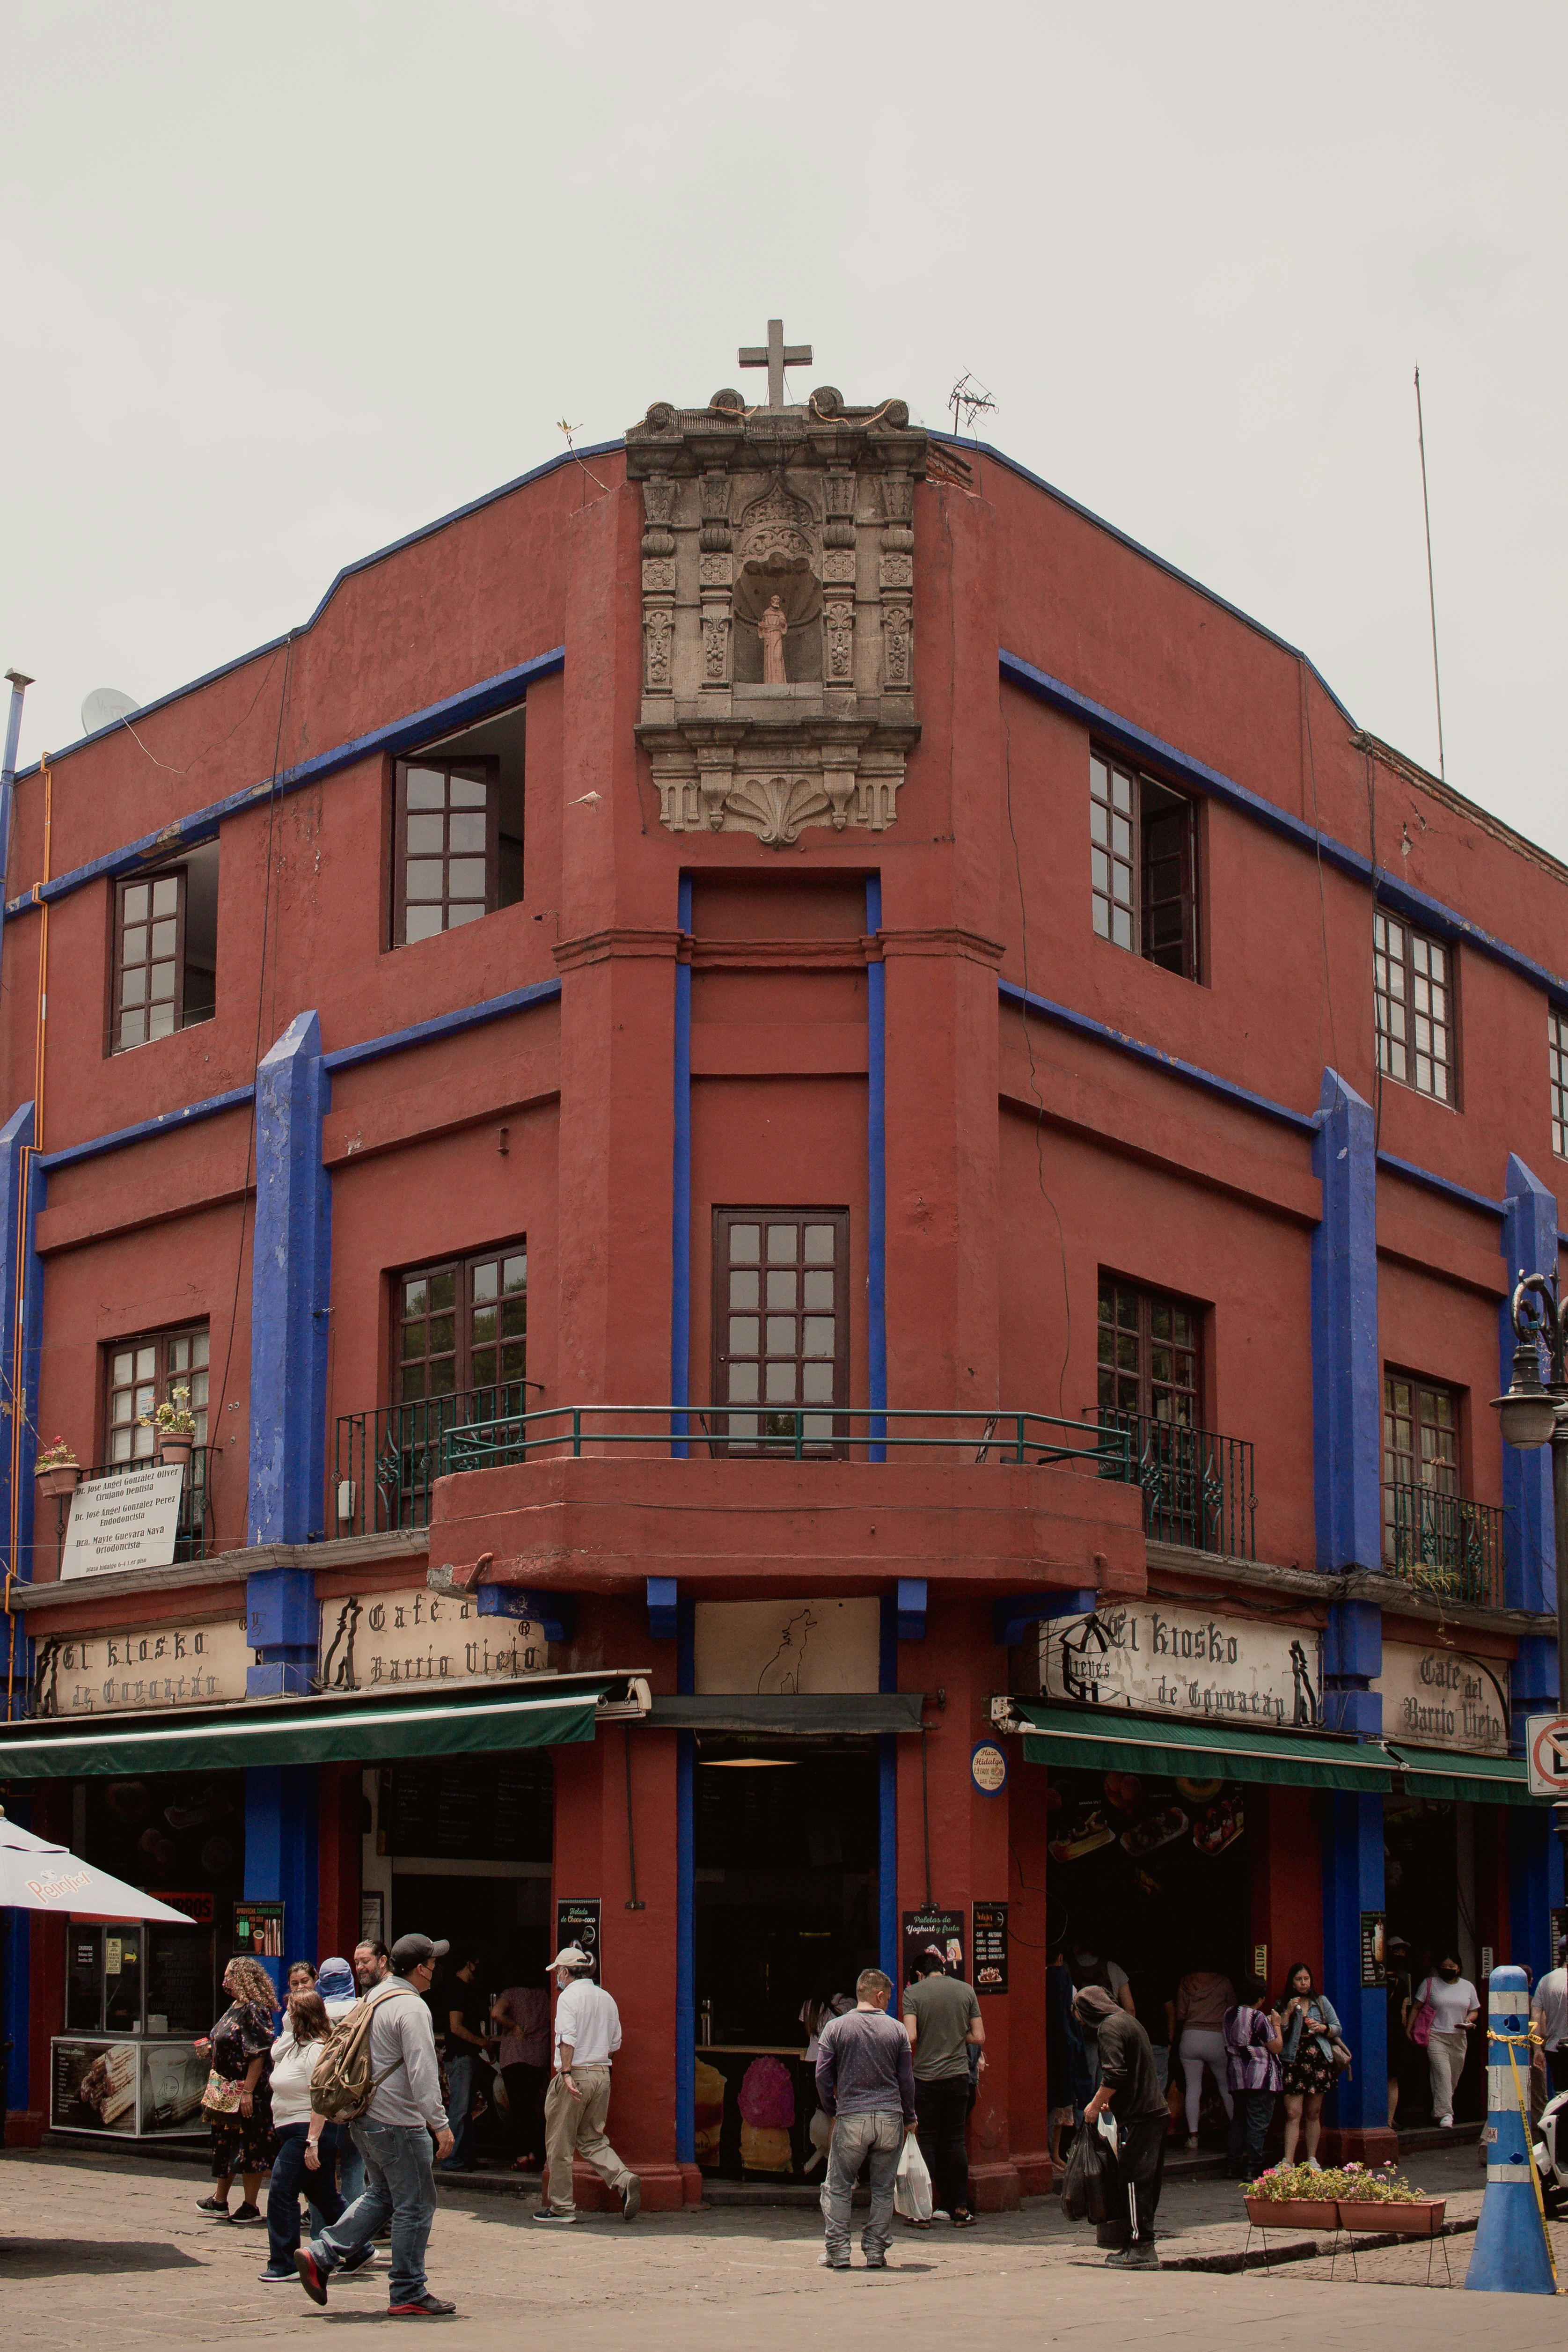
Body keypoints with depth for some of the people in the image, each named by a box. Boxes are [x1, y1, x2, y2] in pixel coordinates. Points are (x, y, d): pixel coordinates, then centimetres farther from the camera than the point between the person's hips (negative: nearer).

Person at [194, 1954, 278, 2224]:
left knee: (248, 2147, -1)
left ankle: (251, 2207, 6)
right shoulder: (235, 2007, 12)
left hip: (248, 2093, -10)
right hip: (227, 2091, 10)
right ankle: (219, 2202, 27)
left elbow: (258, 2055, -22)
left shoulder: (255, 2011, -17)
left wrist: (248, 2092, -25)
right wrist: (209, 2048, 6)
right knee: (224, 2144, 16)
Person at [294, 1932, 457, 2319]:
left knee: (381, 2196, 20)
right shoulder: (411, 2007, -17)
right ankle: (408, 2295, 5)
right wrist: (440, 2123, -20)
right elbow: (422, 2072, -22)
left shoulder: (377, 1997, 12)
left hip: (365, 2115, 9)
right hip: (397, 2122, -9)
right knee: (415, 2206, 0)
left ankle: (320, 2256, 12)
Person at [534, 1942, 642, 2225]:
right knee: (592, 2140, 14)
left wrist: (567, 2073, -26)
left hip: (575, 2076, -7)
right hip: (602, 2074, 7)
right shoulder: (607, 1999, 13)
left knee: (560, 2145, 4)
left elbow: (568, 2038, -21)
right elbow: (615, 2044, 16)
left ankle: (561, 2207, 9)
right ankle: (624, 2180, -9)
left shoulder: (569, 1997, -8)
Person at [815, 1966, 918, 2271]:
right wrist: (909, 2118, 17)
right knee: (883, 2190, 9)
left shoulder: (835, 2027, 0)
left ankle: (837, 2251, 5)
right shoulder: (896, 2030, 2)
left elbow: (823, 2076, -1)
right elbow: (907, 2080, 6)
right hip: (890, 2119, 1)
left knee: (837, 2188, 8)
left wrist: (832, 2110, 13)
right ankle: (876, 2251, 9)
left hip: (851, 2119, -1)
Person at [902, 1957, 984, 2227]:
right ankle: (961, 2209, 6)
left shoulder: (913, 1993, -4)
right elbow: (979, 2038, 2)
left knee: (927, 2141, 5)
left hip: (925, 2076, -2)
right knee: (956, 2141, 7)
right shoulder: (966, 1990, 3)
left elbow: (910, 2037, -14)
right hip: (958, 2074, 2)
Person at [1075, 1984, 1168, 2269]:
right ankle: (1135, 2243, 16)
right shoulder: (1128, 2021, 19)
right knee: (1147, 2183, 11)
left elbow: (1114, 2076, -19)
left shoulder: (1110, 2028, -10)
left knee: (1135, 2182, -6)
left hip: (1137, 2117, -9)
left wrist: (1095, 2106, -7)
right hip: (1156, 2112, 9)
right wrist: (1107, 2101, 23)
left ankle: (1142, 2250, -5)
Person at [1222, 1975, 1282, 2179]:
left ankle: (1233, 2166, 15)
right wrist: (1276, 2025, 3)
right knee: (1258, 2123, -4)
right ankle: (1252, 2169, -6)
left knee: (1238, 2120, 15)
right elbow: (1277, 2047, -12)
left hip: (1237, 2076, 7)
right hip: (1261, 2077, -7)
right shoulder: (1259, 2018, -14)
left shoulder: (1230, 2013, 8)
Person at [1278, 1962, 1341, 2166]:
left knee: (1313, 2114, 6)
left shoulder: (1322, 2002, 11)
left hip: (1318, 2062, 2)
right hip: (1293, 2062, -2)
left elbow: (1337, 2028, 14)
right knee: (1293, 2114, -9)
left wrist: (1323, 2029, -5)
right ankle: (1288, 2162, -12)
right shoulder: (1283, 2004, 7)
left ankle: (1312, 2160, 14)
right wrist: (1288, 2013, -11)